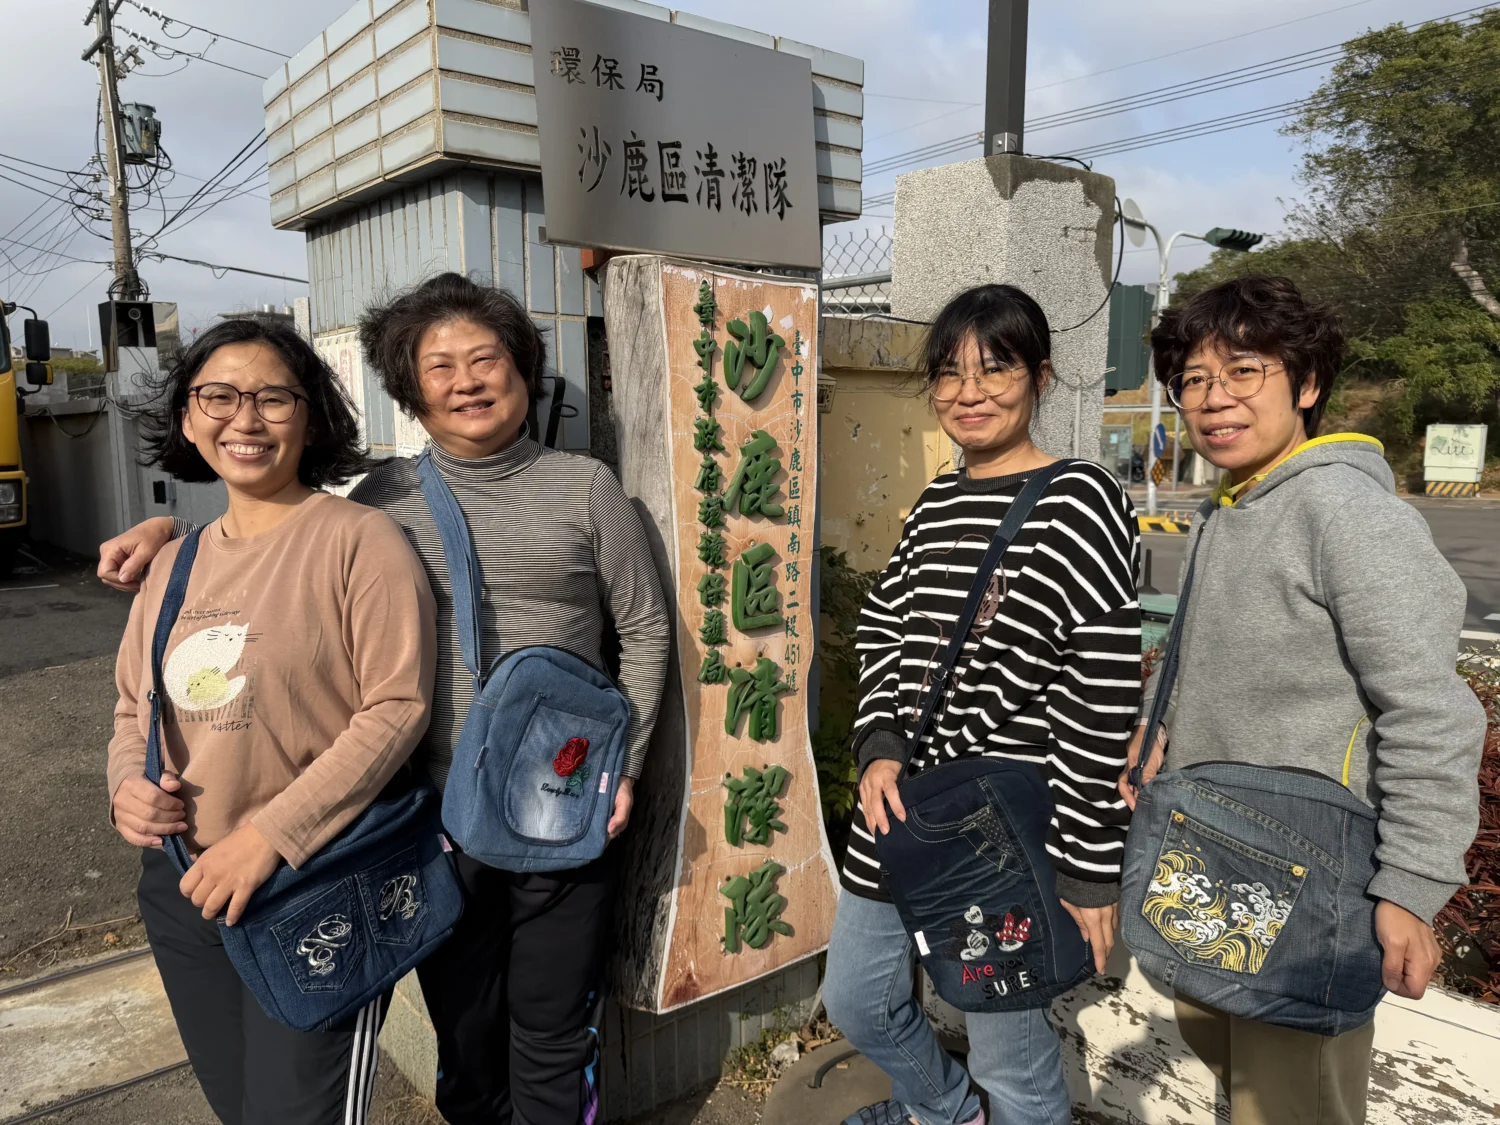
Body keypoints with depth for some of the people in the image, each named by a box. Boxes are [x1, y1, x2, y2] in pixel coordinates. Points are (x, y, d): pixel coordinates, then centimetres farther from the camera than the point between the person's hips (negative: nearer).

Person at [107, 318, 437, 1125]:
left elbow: (396, 707, -18)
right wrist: (127, 786, -3)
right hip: (181, 890, 7)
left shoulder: (359, 539, -13)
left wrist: (273, 832, -21)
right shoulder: (175, 564, 8)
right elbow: (133, 706, 17)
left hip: (316, 891, -6)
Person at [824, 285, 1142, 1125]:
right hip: (903, 805, 8)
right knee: (856, 1002, 24)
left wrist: (1088, 865, -14)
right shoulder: (936, 506, 8)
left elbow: (1104, 695, -15)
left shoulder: (1079, 502, -13)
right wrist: (880, 746, -3)